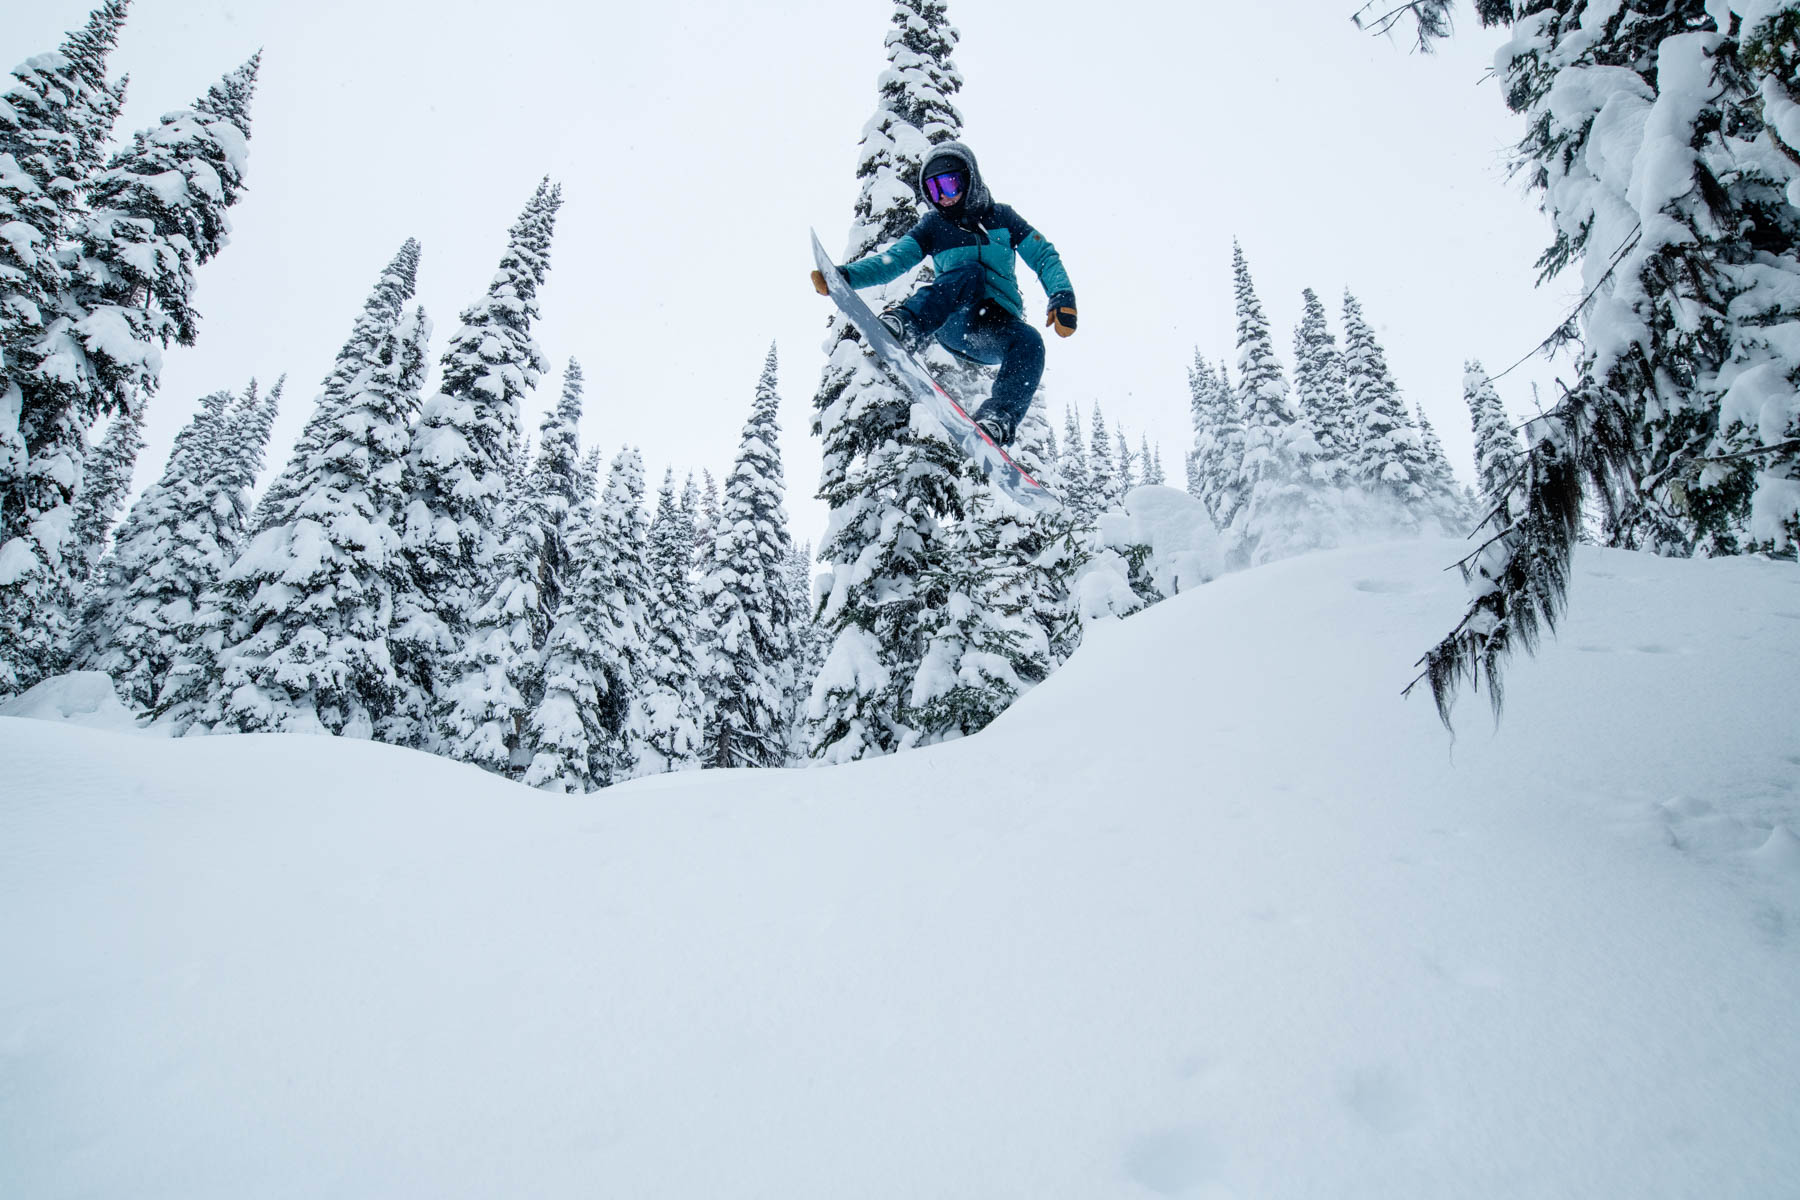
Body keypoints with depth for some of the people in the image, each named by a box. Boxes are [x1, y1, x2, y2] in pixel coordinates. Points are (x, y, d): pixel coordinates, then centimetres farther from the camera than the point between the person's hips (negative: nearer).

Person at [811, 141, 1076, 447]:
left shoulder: (1001, 216, 13)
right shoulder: (933, 225, 14)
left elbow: (1044, 256, 8)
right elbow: (894, 259, 1)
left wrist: (1063, 296, -12)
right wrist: (845, 275, -16)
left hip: (999, 325, 1)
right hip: (955, 323, -1)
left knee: (1028, 343, -35)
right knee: (970, 272, -33)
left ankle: (997, 421, -46)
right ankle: (902, 325, -55)